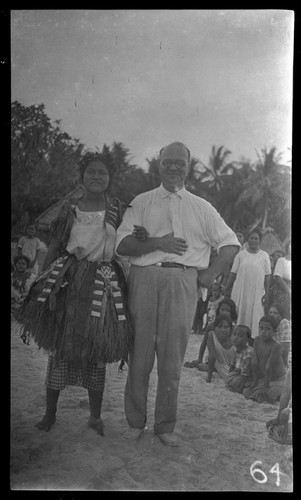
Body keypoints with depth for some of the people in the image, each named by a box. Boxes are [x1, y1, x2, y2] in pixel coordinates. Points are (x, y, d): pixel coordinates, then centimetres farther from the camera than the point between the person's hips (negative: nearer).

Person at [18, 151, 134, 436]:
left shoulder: (119, 211, 7)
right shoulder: (69, 210, 9)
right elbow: (54, 248, 8)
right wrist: (42, 282, 2)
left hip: (103, 283, -1)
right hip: (67, 280, 1)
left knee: (96, 350, 4)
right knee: (58, 347, 2)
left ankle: (95, 415, 19)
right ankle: (50, 413, 16)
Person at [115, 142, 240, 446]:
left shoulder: (201, 208, 18)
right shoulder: (141, 202, 13)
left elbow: (230, 243, 17)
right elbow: (122, 245, 2)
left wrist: (211, 273, 6)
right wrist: (156, 243, -11)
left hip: (182, 282, 1)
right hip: (145, 278, -1)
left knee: (172, 357, 1)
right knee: (140, 353, 1)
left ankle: (165, 425, 14)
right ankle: (135, 422, 16)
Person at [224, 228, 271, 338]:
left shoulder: (264, 255, 6)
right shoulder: (241, 254, 6)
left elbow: (267, 276, 5)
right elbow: (233, 273, 7)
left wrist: (267, 293, -1)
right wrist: (226, 289, 4)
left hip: (257, 292, 0)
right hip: (240, 291, 0)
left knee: (255, 317, -4)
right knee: (239, 316, 2)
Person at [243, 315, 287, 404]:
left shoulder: (276, 345, -28)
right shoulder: (257, 340, -9)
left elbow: (268, 366, -25)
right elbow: (254, 361, -7)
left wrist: (266, 386, -21)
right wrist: (254, 380, -5)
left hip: (278, 379, -5)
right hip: (264, 377, 6)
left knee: (267, 398, -20)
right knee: (246, 392, -6)